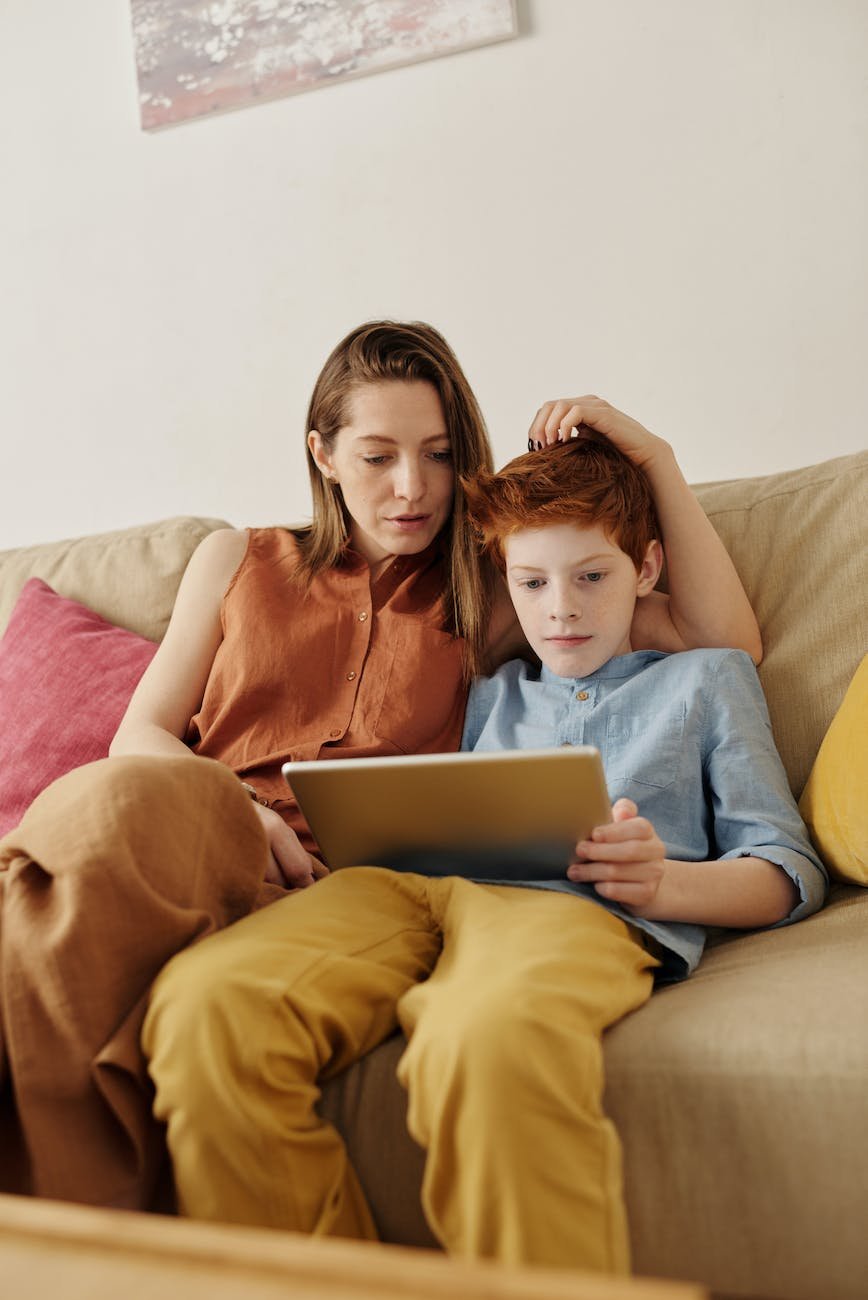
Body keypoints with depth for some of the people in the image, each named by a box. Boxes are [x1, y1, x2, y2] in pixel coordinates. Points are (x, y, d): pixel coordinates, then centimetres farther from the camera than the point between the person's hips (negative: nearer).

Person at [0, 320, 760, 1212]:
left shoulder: (492, 596, 17)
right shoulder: (236, 562, 22)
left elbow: (725, 638, 12)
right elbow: (140, 735, 18)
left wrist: (651, 455, 7)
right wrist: (223, 805, -5)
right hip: (189, 849, 2)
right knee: (120, 800, -36)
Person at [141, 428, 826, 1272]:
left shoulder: (706, 678, 28)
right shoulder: (491, 695, 38)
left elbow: (790, 873, 18)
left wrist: (667, 882, -4)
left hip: (575, 905, -4)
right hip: (412, 888, 4)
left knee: (488, 1038, -43)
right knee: (204, 1000, -29)